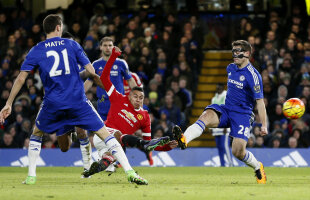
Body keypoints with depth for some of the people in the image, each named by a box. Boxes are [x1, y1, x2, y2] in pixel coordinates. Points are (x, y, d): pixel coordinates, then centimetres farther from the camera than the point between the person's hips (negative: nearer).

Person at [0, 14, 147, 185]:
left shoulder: (36, 51, 7)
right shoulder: (72, 45, 7)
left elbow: (21, 78, 4)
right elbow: (91, 71, 2)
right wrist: (79, 75, 24)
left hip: (52, 104, 1)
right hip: (78, 101, -1)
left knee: (36, 134, 27)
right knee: (105, 134, 3)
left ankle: (31, 176, 18)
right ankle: (130, 173, -8)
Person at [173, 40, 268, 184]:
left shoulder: (253, 75, -12)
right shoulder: (230, 68, 9)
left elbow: (260, 101, -12)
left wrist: (264, 125, -14)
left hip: (243, 114, -5)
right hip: (226, 110, 5)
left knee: (238, 152, -12)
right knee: (207, 115, -28)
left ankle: (258, 168, 20)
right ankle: (183, 140, -54)